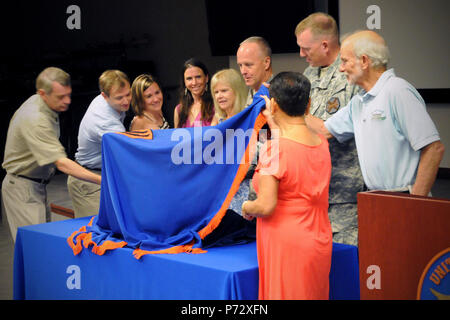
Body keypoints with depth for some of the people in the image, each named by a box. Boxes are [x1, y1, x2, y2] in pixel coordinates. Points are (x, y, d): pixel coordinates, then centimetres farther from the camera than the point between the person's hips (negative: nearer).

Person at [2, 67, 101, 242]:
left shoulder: (37, 102, 1)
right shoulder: (35, 121, -29)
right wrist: (101, 180, -40)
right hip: (23, 188, -10)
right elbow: (62, 163, -35)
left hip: (37, 185, 10)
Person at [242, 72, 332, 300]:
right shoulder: (322, 143, 4)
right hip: (319, 241, 7)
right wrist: (273, 123, 36)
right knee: (314, 293, 15)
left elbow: (266, 206, -21)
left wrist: (247, 207, 0)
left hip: (286, 245, -7)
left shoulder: (273, 148, -18)